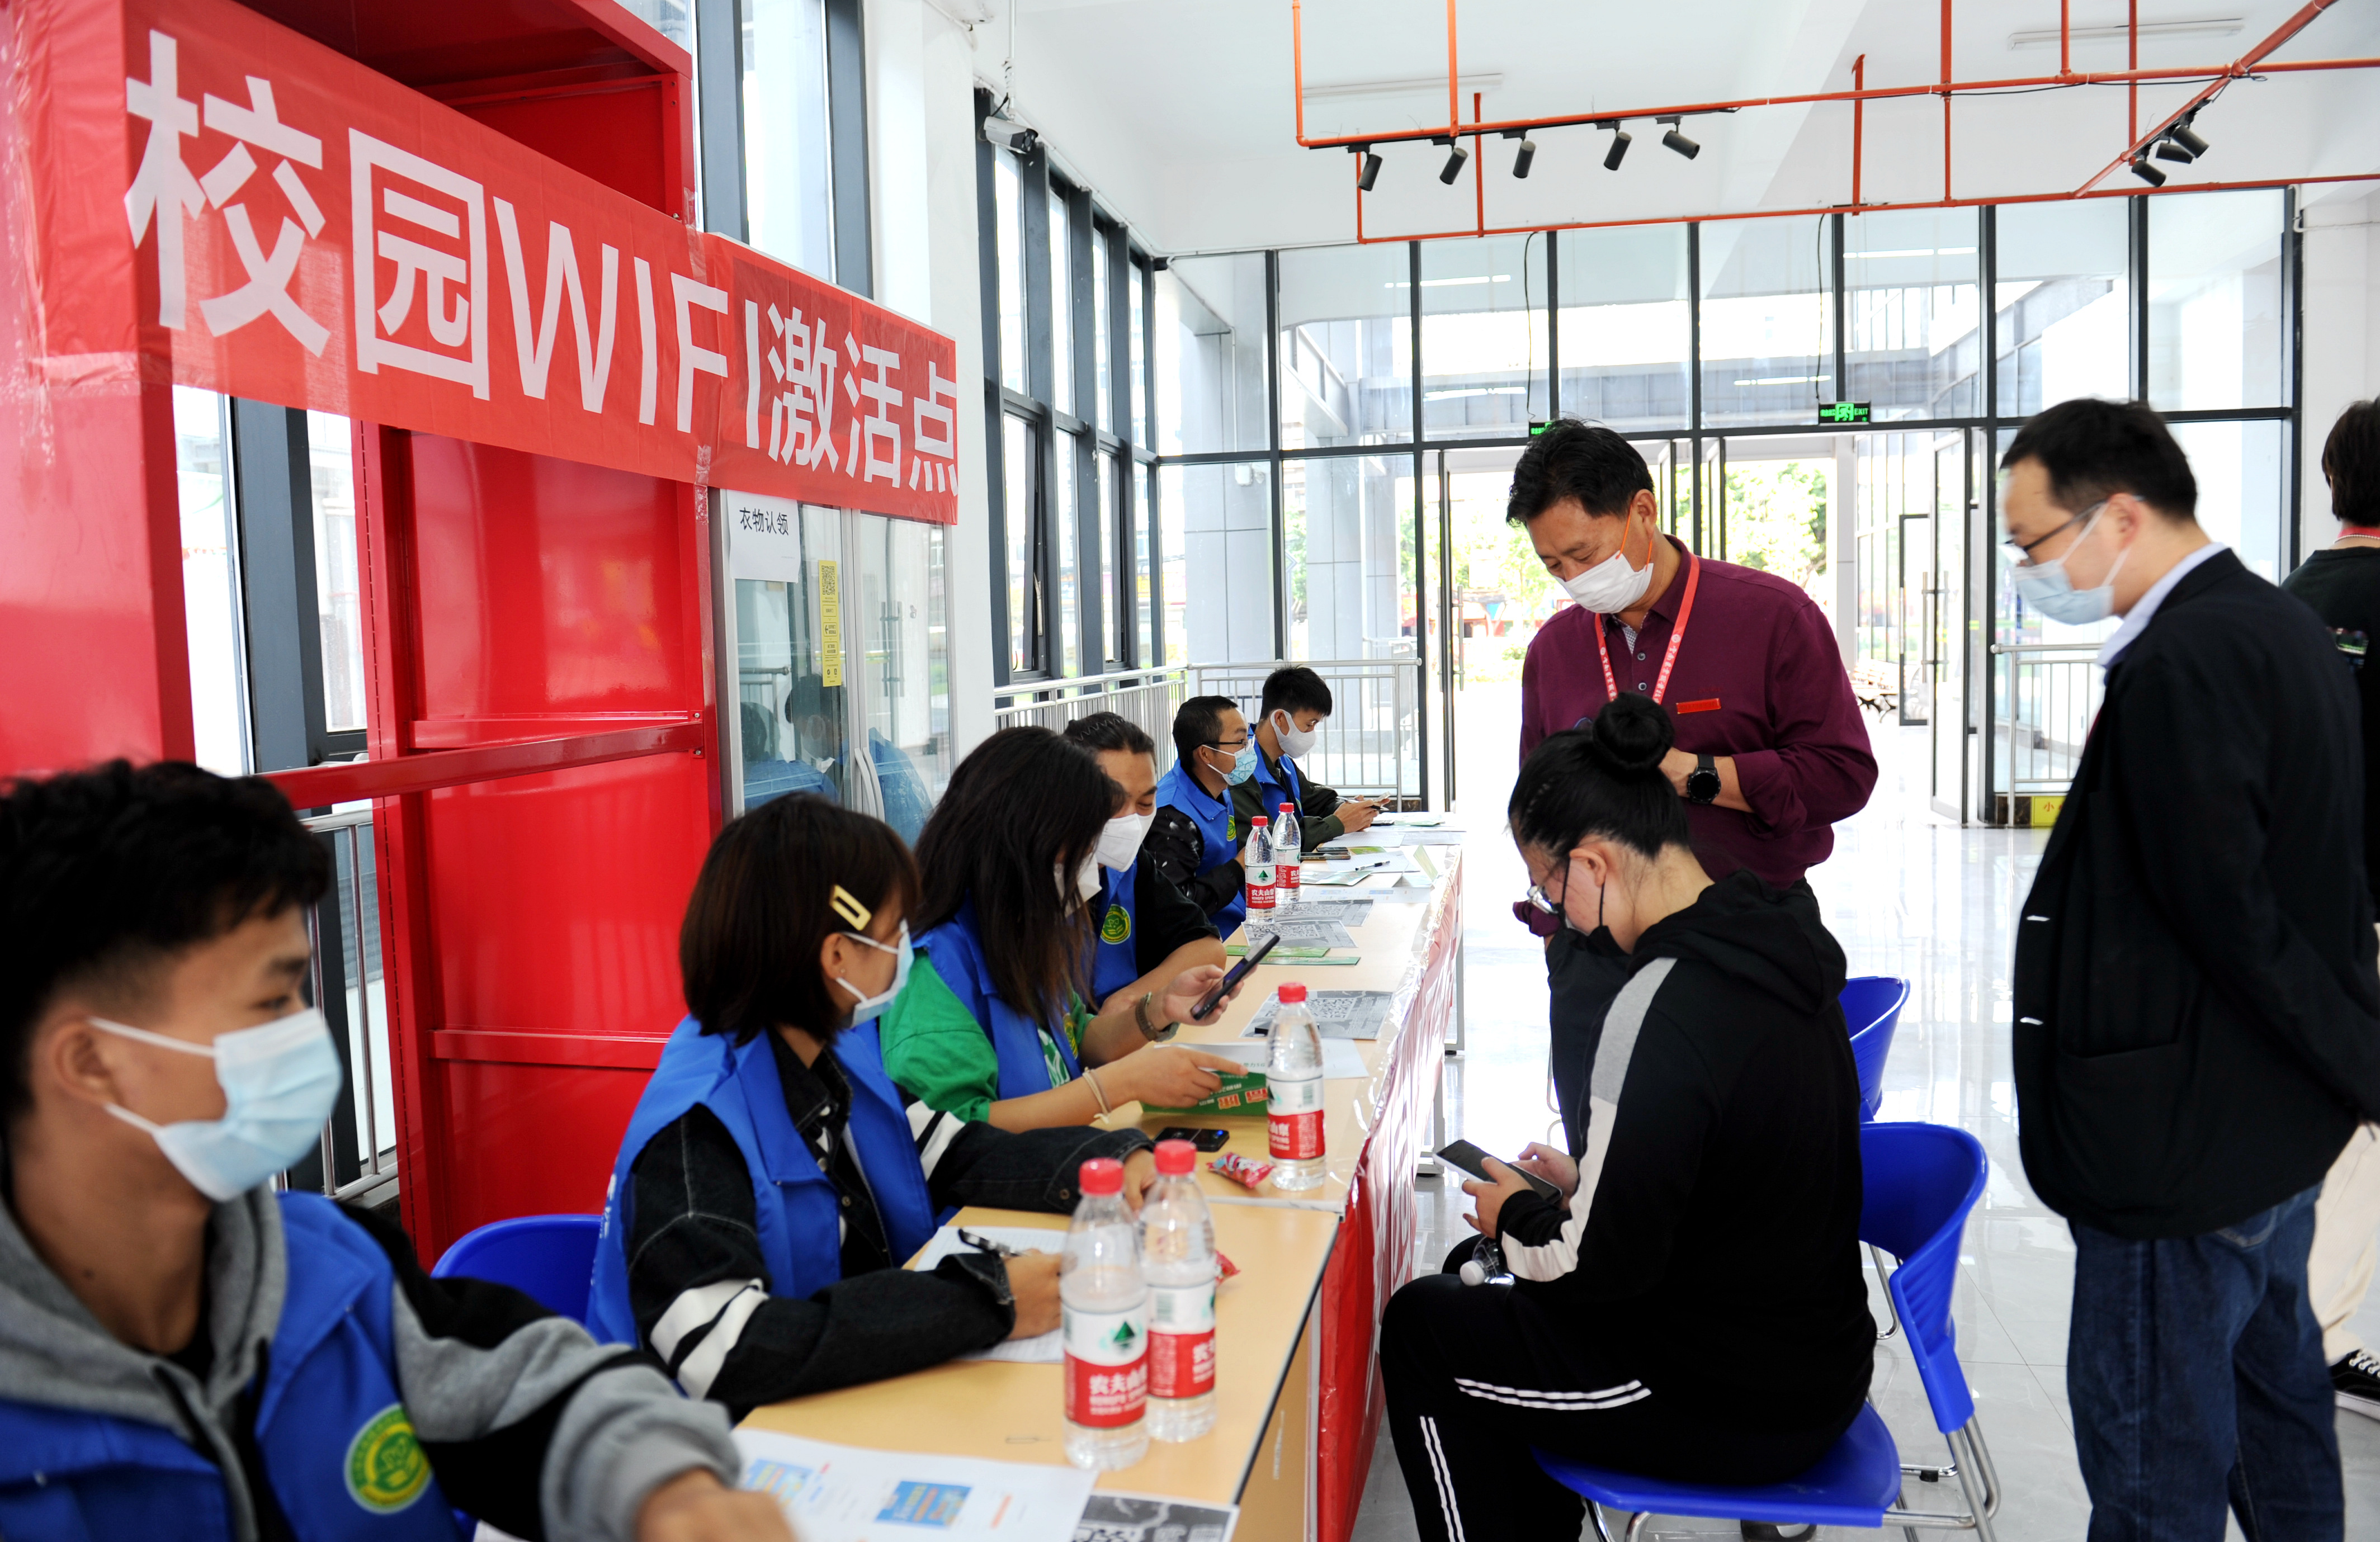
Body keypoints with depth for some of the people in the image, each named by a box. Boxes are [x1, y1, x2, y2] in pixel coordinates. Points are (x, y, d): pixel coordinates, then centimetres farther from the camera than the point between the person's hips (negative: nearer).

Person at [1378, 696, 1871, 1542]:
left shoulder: (1662, 1007, -29)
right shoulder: (1774, 946, 0)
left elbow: (1605, 1261, -24)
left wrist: (1515, 1217, -6)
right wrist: (1584, 1180, 11)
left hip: (1733, 1409, -9)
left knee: (1420, 1326, 8)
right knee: (1479, 1268, 23)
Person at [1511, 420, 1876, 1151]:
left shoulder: (1772, 615, -3)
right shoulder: (1554, 647, 10)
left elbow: (1842, 773, -8)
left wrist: (1694, 775, -17)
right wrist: (1549, 911, 10)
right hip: (1594, 957, 4)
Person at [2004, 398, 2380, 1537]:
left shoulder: (2177, 664, -23)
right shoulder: (2285, 626, 8)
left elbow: (2230, 917, -23)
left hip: (2192, 1138, -10)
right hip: (2279, 1118, 10)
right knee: (2274, 1382, 26)